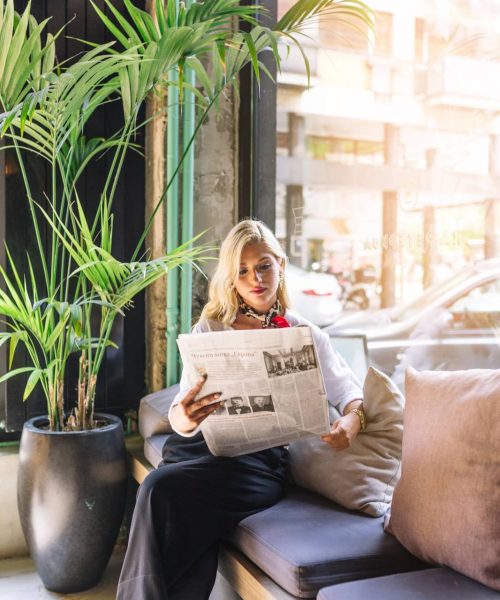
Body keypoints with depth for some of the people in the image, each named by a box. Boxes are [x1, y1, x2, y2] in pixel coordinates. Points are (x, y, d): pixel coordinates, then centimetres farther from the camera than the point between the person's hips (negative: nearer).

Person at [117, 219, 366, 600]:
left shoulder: (304, 333, 12)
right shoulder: (209, 329, 11)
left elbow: (348, 390, 13)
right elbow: (184, 415, 2)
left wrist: (351, 420, -13)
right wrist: (183, 418, -24)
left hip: (262, 458, -1)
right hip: (201, 445, 2)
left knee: (163, 489, -30)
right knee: (158, 487, -33)